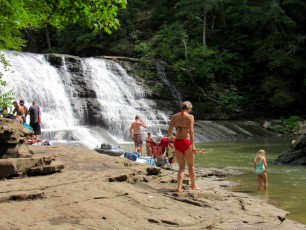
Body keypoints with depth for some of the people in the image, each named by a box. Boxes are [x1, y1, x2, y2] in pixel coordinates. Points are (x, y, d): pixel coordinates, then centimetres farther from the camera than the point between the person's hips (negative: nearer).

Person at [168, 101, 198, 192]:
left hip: (177, 142, 3)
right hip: (186, 142, -3)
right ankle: (193, 186, 28)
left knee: (181, 166, 11)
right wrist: (193, 145, -16)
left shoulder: (175, 116, 5)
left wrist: (172, 137, 23)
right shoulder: (190, 117, -6)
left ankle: (179, 187, -1)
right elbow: (191, 131, -16)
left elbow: (169, 131, 2)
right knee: (191, 166, 16)